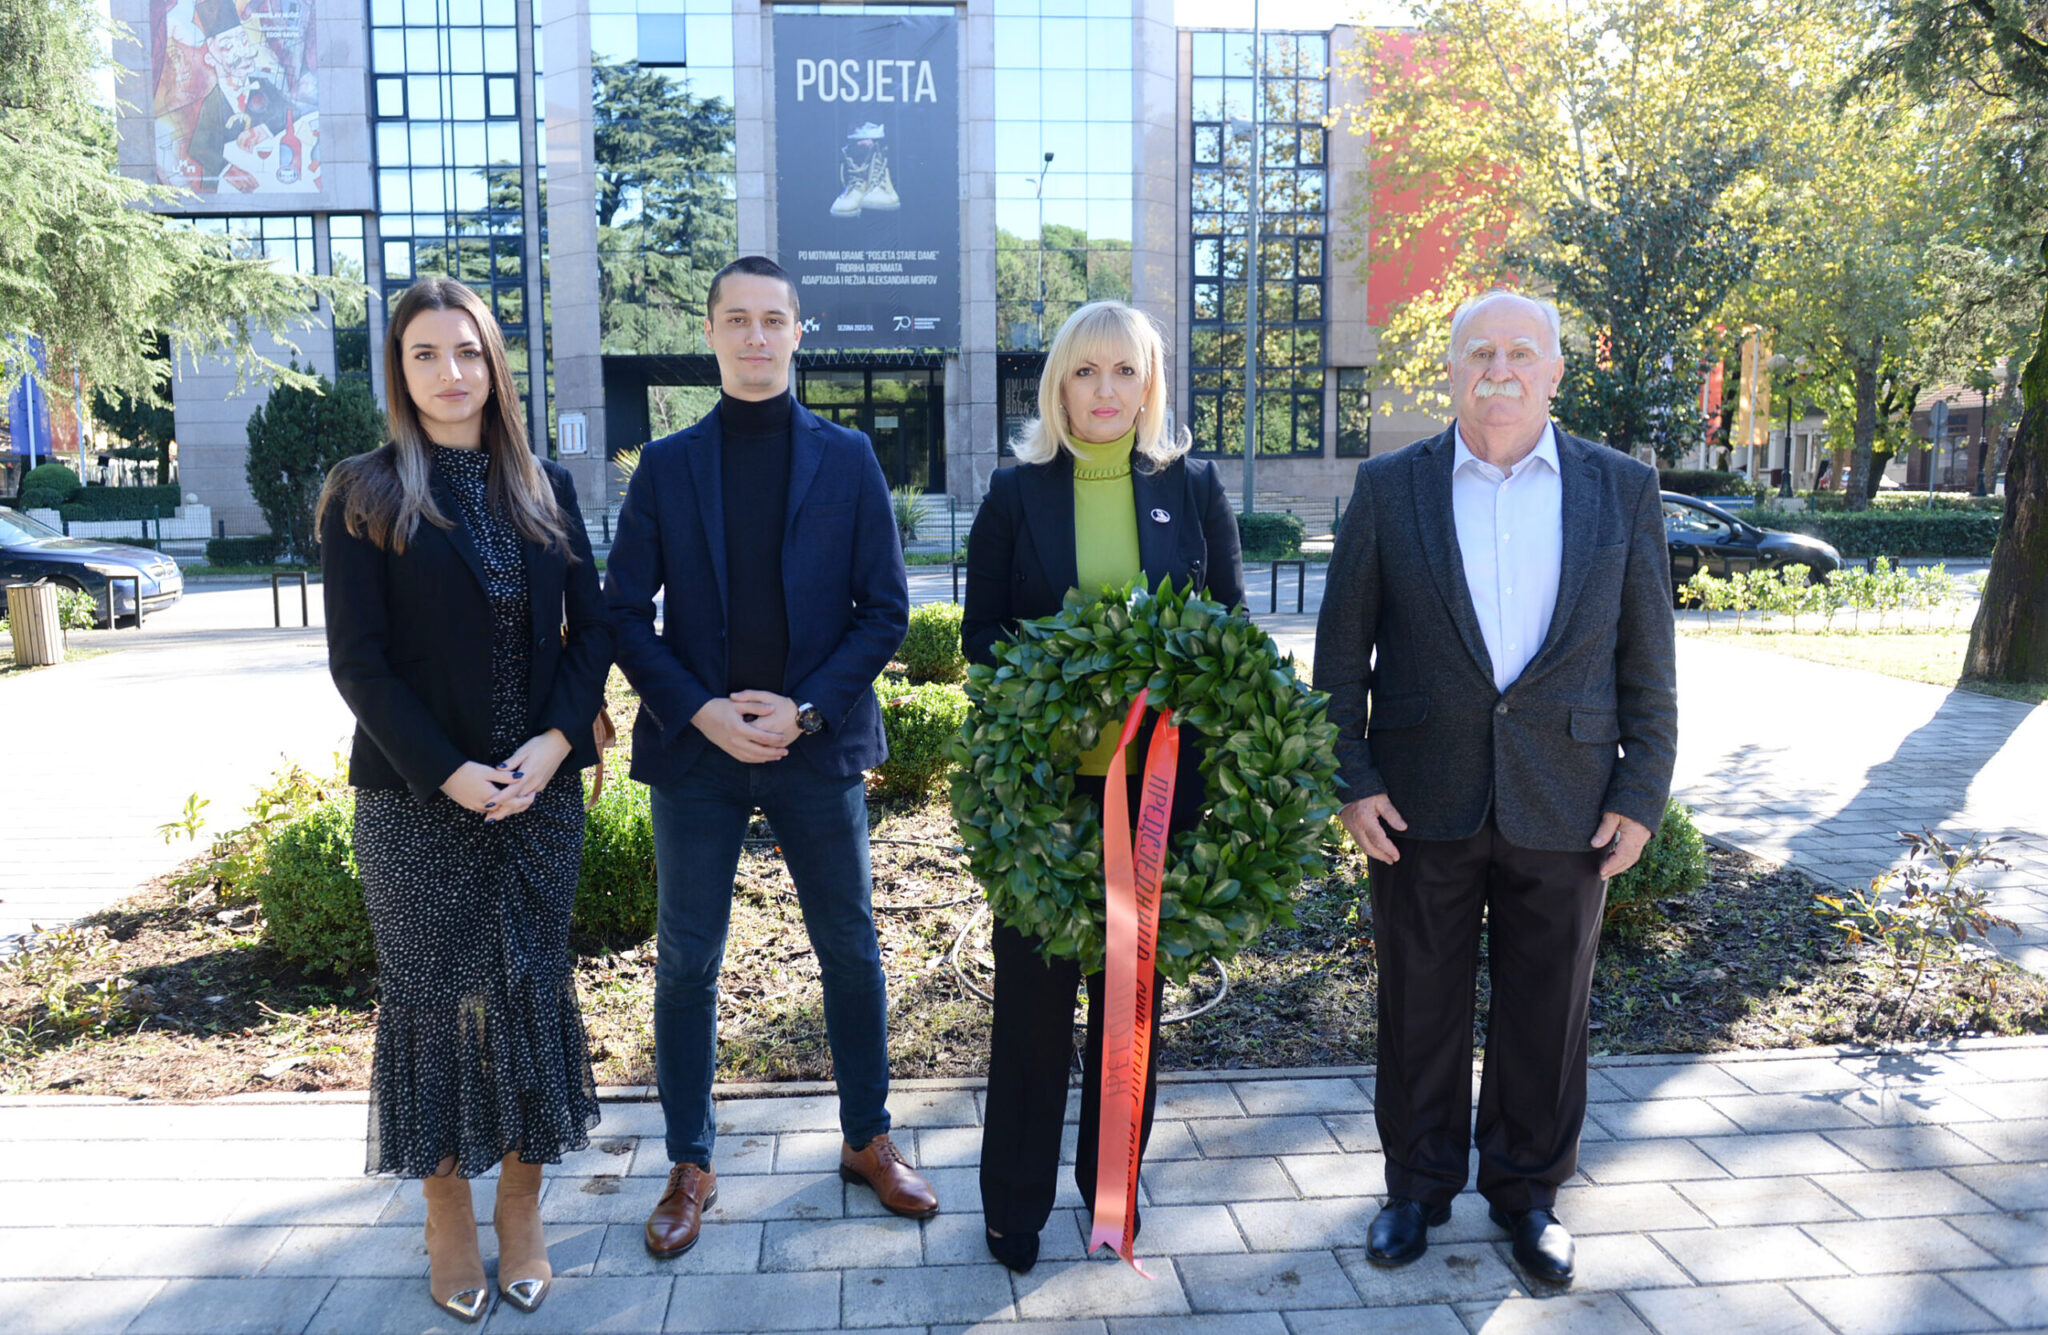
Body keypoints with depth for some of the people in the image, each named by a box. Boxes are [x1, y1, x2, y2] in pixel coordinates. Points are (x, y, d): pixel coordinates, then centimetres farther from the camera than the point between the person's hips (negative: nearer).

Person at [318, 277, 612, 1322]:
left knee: (533, 990, 8)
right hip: (418, 800, -2)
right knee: (431, 994, 6)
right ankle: (447, 1213, 21)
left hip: (541, 788, 3)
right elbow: (357, 661, -6)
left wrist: (554, 743, -10)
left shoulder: (545, 489, 8)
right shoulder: (366, 496, -1)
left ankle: (522, 1209, 22)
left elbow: (590, 629, 5)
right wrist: (447, 772, -14)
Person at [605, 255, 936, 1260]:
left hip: (818, 745, 0)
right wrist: (699, 711, -12)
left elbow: (886, 609, 0)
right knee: (687, 962, 8)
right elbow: (625, 611, 2)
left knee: (851, 952, 10)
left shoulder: (847, 459, 3)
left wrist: (806, 708, -12)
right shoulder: (666, 464, 4)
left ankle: (868, 1140, 30)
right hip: (694, 748, 1)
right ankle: (690, 1166, 26)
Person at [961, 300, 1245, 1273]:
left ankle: (1111, 1184, 32)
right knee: (1033, 987, 6)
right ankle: (1015, 1202, 23)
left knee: (1133, 986, 13)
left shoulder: (1192, 487, 5)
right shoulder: (1016, 493, 2)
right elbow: (979, 633, 2)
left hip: (1159, 779, 1)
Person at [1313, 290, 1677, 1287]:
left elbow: (1648, 658, 4)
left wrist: (1641, 793, -1)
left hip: (1564, 808, 1)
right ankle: (1418, 1185, 31)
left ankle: (1527, 1191, 34)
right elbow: (1342, 647, 1)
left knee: (1546, 1015, 12)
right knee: (1419, 1009, 11)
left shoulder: (1621, 490, 3)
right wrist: (1350, 778, -6)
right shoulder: (1389, 488, 0)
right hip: (1423, 802, 0)